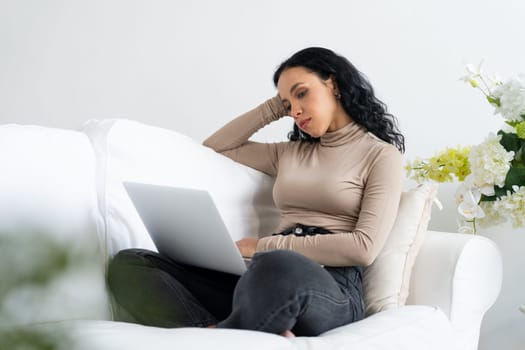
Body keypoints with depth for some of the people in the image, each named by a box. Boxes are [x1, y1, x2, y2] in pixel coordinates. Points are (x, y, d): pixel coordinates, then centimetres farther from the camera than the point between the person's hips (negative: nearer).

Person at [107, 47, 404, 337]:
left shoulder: (381, 155, 8)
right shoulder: (291, 153, 26)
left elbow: (365, 247, -7)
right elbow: (215, 147, 35)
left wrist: (266, 245, -7)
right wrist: (274, 107, 26)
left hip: (330, 287, -6)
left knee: (279, 268, -45)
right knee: (129, 264, -11)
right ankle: (221, 336, -34)